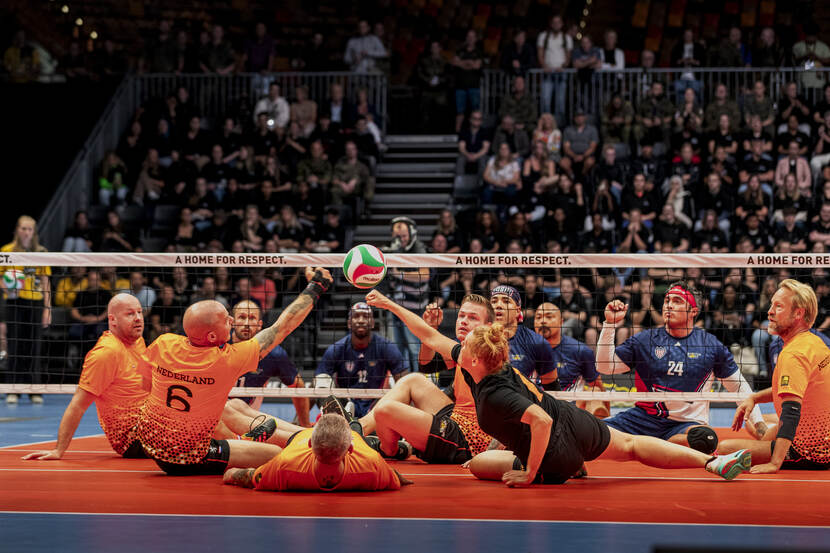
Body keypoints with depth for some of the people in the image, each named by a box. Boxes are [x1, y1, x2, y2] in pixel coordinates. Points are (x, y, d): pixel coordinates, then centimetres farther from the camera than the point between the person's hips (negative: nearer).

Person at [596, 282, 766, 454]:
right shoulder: (644, 340, 7)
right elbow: (605, 367, 2)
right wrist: (610, 323, -6)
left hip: (686, 423, 0)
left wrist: (758, 423, 6)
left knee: (707, 439, -37)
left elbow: (738, 386, 15)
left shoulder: (711, 345, 6)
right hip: (642, 418, 0)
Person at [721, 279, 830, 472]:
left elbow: (791, 410, -32)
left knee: (725, 448, -16)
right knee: (765, 434, 37)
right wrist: (753, 398, 14)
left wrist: (774, 463, -38)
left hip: (810, 455, -10)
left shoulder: (793, 354, -22)